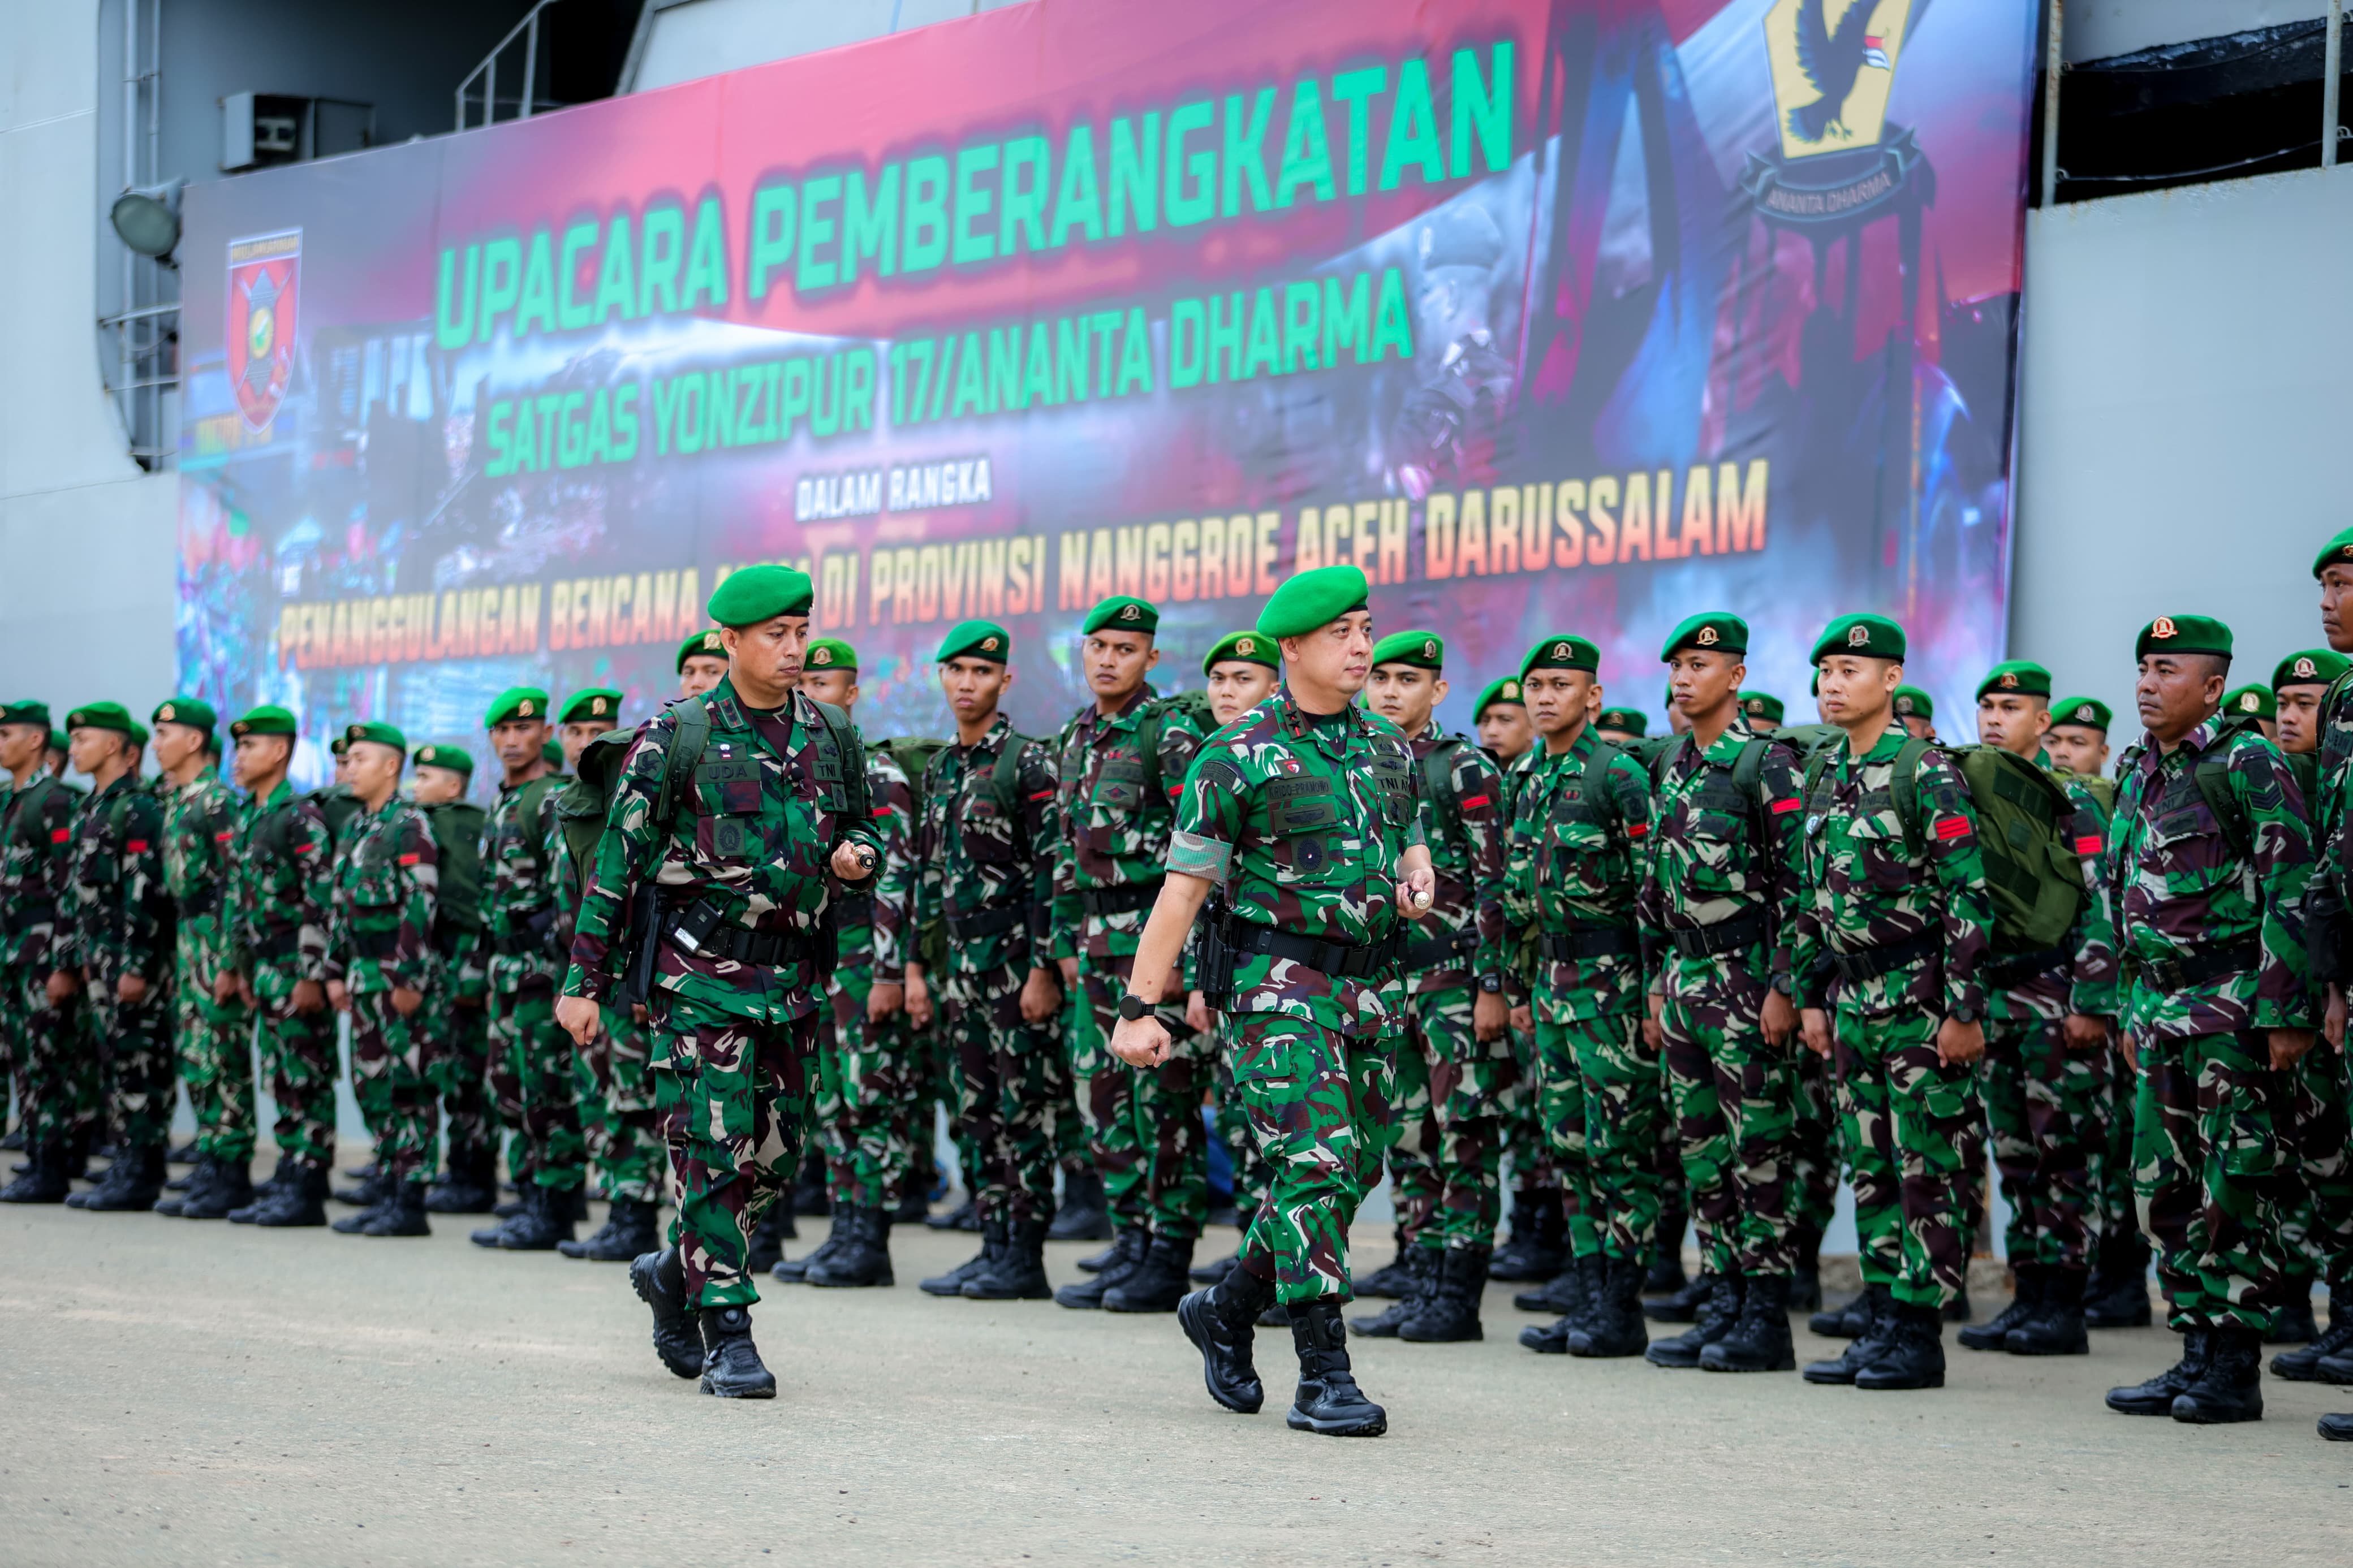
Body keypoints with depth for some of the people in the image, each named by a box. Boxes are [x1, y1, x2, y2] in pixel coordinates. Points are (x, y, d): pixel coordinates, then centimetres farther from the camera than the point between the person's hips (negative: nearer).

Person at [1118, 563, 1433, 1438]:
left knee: (1353, 1171, 9)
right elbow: (1183, 887, -8)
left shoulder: (1388, 746, 12)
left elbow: (1412, 841, 27)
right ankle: (1324, 1378, -10)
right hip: (1279, 982, -7)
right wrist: (1140, 1006, -13)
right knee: (1315, 1165, -14)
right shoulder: (1238, 758, -7)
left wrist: (1418, 885, 2)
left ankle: (1226, 1311, 29)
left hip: (1369, 986, 7)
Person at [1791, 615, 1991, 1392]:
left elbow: (1969, 899, -14)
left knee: (1928, 1170, -3)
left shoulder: (1926, 774, -12)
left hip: (1920, 998, -8)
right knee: (1871, 1170, 10)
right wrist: (1811, 996, 16)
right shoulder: (1824, 776, 12)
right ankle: (1882, 1325, 16)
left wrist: (1966, 1011, -17)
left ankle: (1920, 1336, 0)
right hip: (1854, 999, 8)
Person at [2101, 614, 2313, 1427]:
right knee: (2167, 1185, 9)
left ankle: (2236, 1368, -2)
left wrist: (2288, 1012, -18)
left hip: (2232, 1007, -8)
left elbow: (2291, 894, -13)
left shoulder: (2248, 764, -8)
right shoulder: (2141, 776, 16)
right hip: (2161, 1007, 8)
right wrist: (2133, 1011, 20)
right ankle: (2195, 1353, 16)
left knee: (2234, 1188, -6)